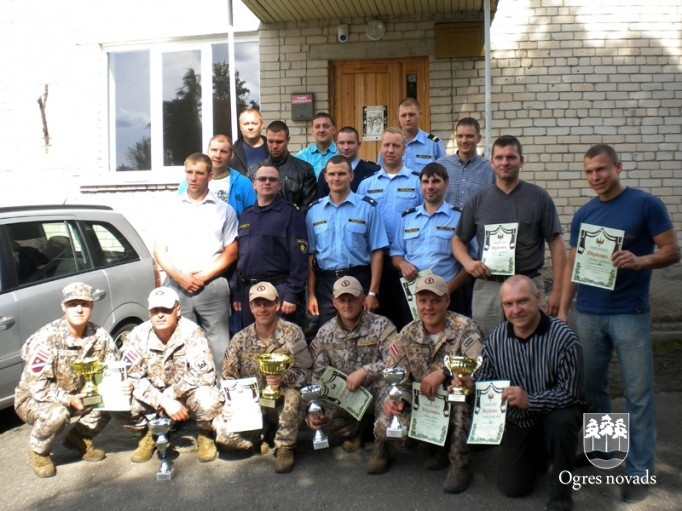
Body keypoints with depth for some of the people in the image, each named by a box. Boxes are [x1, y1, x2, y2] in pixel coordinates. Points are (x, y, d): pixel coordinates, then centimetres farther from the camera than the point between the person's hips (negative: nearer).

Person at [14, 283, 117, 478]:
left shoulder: (100, 336, -11)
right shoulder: (47, 338, -26)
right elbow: (36, 385, -26)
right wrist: (68, 399, -35)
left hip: (76, 396, 5)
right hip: (33, 399, -5)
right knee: (56, 413, -37)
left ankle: (79, 438, 9)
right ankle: (38, 451, -2)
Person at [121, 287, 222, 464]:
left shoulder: (192, 333, -19)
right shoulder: (138, 336, -12)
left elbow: (205, 375, -23)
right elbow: (132, 377, -15)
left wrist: (170, 394, -23)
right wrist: (164, 402, -25)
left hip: (186, 394, -3)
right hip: (153, 398, 3)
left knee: (208, 401, -34)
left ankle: (205, 435, 2)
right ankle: (149, 435, 10)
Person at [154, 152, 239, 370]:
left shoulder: (223, 210, 10)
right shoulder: (172, 209, 14)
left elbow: (231, 252, 4)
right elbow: (159, 250, 10)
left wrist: (204, 276, -7)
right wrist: (179, 276, -7)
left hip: (212, 287, -1)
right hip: (176, 287, 2)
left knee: (218, 349, -5)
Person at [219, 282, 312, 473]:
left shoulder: (293, 333, -7)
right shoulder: (240, 340, -1)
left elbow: (304, 374, -13)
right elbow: (228, 379, 2)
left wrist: (283, 378, -33)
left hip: (283, 403, -2)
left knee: (292, 393, -35)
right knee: (225, 434, -22)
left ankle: (285, 447, -12)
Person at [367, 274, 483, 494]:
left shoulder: (465, 329, -14)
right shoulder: (408, 335, 0)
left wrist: (443, 372, -33)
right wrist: (394, 399, -20)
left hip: (458, 406, -2)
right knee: (386, 424, -24)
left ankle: (460, 463, -13)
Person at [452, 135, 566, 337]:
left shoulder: (539, 197, 1)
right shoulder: (478, 200, 7)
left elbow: (556, 245, 0)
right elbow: (458, 240, 13)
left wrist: (557, 291, -7)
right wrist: (468, 262, -8)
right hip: (487, 288, 2)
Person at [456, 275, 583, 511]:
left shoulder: (564, 338, -24)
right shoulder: (496, 339, -11)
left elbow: (569, 393, -25)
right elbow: (486, 379, -1)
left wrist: (530, 401, -39)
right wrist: (471, 385, -25)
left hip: (557, 411, -3)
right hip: (519, 420, 3)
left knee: (561, 421, -37)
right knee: (511, 487, -2)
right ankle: (538, 452, 31)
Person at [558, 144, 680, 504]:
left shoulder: (645, 204, -4)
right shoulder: (583, 215, 8)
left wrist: (640, 261, -24)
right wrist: (563, 309, 6)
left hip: (630, 314, -4)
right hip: (588, 314, 4)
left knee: (638, 393, 1)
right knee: (591, 387, 13)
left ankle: (639, 471, 10)